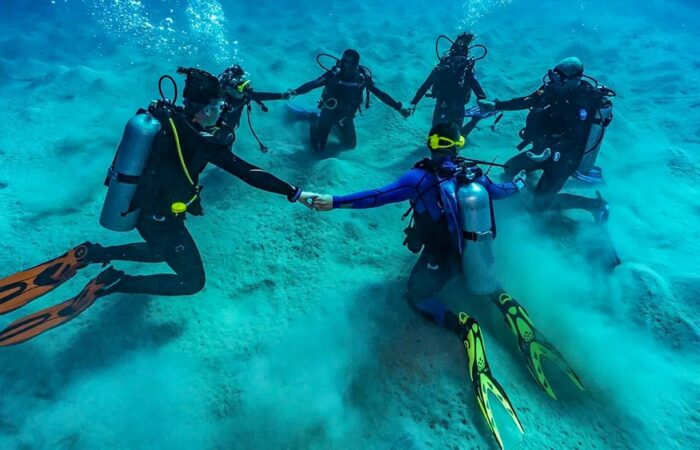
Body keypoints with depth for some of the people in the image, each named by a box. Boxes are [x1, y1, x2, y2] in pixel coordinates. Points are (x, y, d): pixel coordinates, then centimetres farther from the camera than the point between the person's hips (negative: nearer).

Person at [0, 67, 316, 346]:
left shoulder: (163, 113, -4)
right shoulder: (204, 143, -24)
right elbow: (249, 174, -26)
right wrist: (296, 194, -24)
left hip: (138, 209, 8)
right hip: (162, 220, -8)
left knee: (159, 252, 36)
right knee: (193, 281, 8)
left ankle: (90, 255, 18)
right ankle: (113, 284, -4)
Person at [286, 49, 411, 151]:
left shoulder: (363, 77, -18)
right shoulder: (334, 74, -24)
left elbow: (380, 93, -11)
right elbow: (313, 84, -25)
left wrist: (398, 107, -12)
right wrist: (295, 92, -41)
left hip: (347, 116, 3)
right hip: (328, 113, -2)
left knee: (350, 145, 14)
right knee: (318, 147, 1)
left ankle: (338, 124, 38)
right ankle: (314, 118, 27)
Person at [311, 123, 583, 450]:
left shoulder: (422, 176, -18)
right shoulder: (473, 172, -2)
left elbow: (379, 196, -24)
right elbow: (499, 190, 17)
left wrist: (334, 202, -23)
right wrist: (518, 184, 40)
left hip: (441, 256, -5)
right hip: (477, 252, 6)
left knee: (417, 297, 14)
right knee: (481, 275, 37)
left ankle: (463, 327, -13)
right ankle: (506, 305, 7)